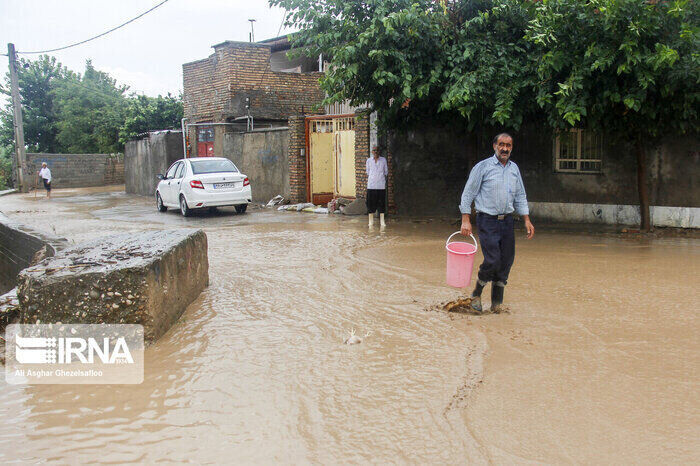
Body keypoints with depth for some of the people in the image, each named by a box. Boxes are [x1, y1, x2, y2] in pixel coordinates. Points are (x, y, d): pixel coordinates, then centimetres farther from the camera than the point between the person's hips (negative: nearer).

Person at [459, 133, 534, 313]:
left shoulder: (514, 168, 13)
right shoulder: (483, 167, -3)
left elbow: (520, 197, 19)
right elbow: (468, 194, -3)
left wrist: (527, 220, 11)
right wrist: (466, 220, -9)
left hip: (507, 220, 5)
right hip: (487, 221, -5)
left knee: (506, 261, 3)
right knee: (493, 261, -13)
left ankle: (496, 302, 16)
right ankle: (476, 294, 11)